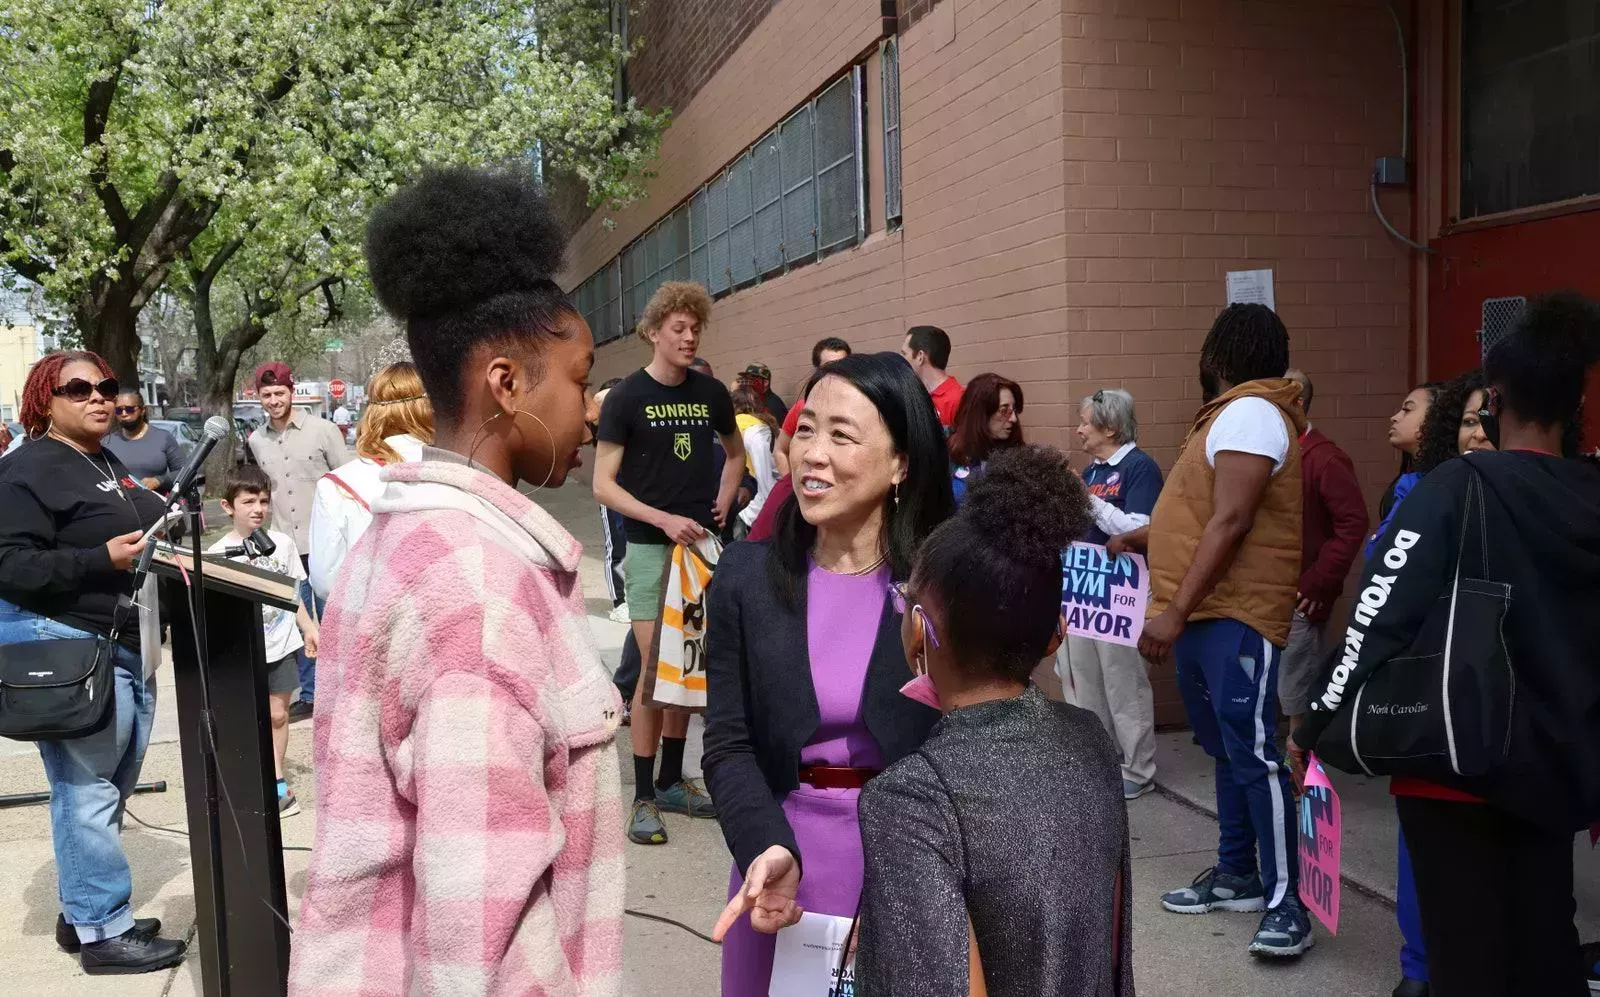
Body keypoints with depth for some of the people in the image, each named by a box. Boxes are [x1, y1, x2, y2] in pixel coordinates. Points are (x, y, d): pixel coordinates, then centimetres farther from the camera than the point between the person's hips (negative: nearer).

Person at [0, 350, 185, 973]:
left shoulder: (109, 466, 18)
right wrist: (104, 559, -25)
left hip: (128, 645, 10)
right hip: (68, 647, -10)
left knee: (109, 788, 14)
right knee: (86, 792, -4)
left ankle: (80, 912, 26)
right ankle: (104, 933, 3)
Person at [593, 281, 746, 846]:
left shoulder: (711, 393, 6)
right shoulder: (626, 398, -6)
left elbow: (735, 451, 24)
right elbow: (603, 486, -8)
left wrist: (722, 501, 8)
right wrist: (665, 520, -17)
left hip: (702, 544, 4)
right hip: (650, 546, -4)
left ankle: (672, 781, 24)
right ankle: (644, 797, 5)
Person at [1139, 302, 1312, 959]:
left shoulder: (1250, 412, -13)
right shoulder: (1231, 413, 18)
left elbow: (1231, 521, -22)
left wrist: (1174, 611, -24)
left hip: (1236, 620, -10)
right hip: (1200, 617, 10)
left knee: (1254, 756, -8)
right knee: (1226, 751, 16)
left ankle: (1285, 901, 0)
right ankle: (1236, 876, 27)